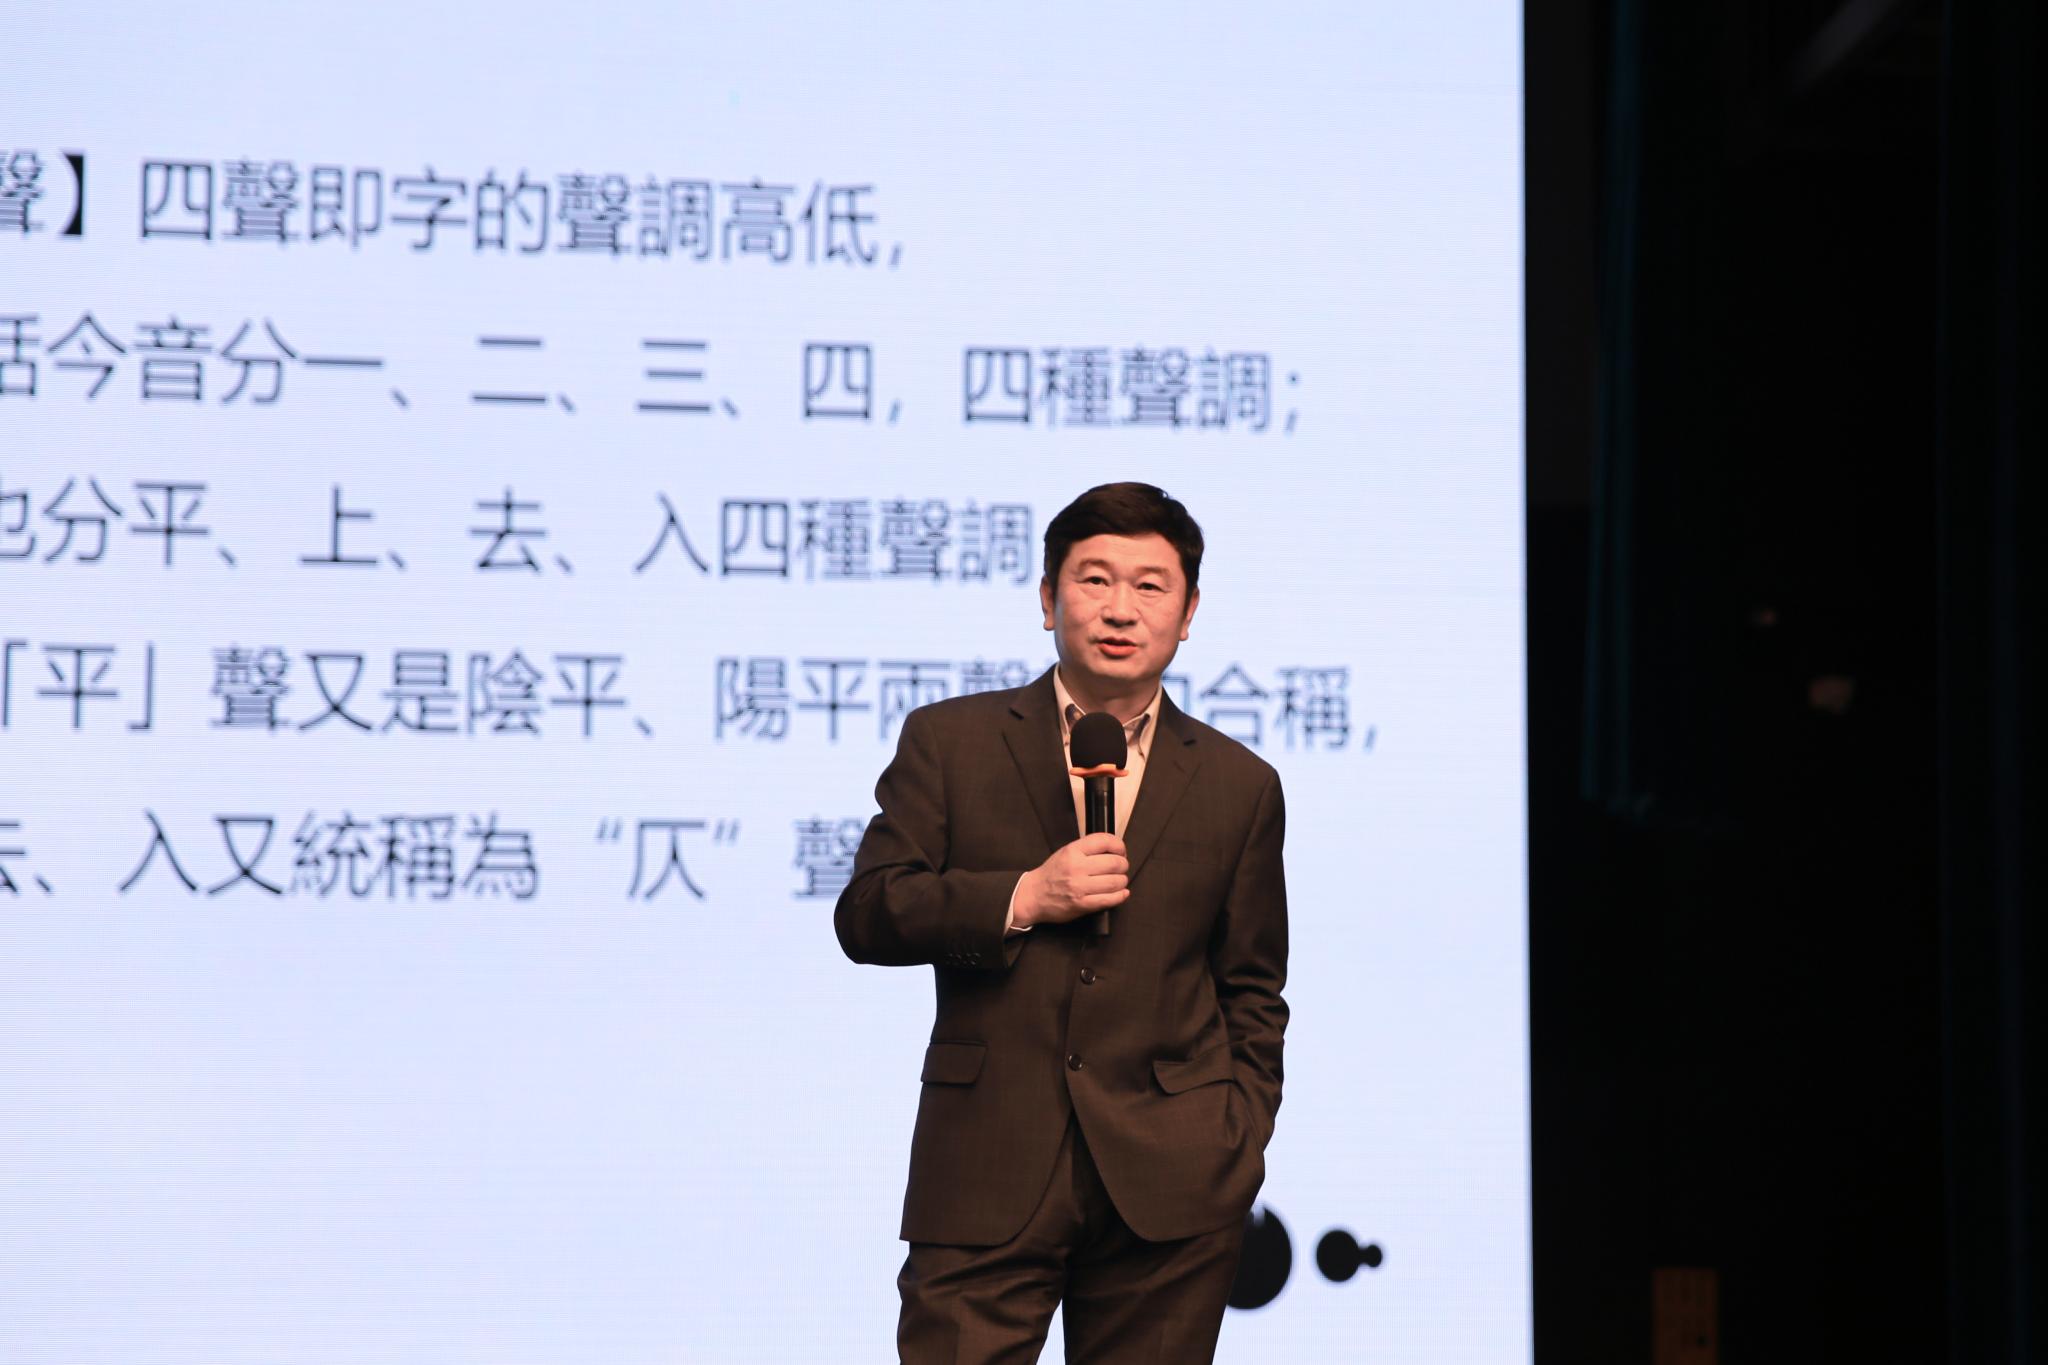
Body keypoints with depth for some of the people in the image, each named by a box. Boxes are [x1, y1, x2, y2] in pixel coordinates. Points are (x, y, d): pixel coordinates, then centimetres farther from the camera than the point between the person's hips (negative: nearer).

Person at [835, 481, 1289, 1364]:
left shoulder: (1240, 785, 11)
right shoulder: (949, 741, 7)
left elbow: (1253, 992, 14)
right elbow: (864, 915, 2)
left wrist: (1241, 1147, 5)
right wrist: (1021, 899, -10)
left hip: (1170, 1183, 1)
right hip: (985, 1176, -1)